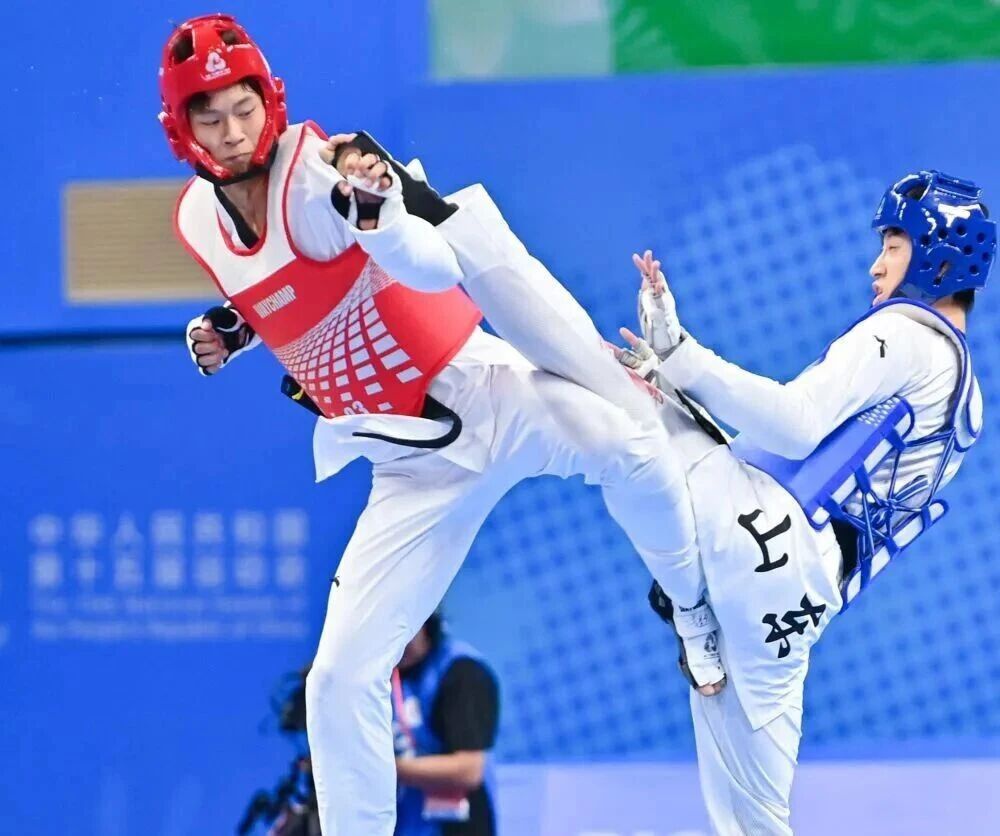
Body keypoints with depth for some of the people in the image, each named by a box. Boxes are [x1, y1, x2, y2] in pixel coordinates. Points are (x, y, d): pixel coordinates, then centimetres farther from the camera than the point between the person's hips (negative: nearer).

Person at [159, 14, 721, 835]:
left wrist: (371, 211, -47)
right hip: (412, 466, 5)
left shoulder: (318, 166, -15)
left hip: (485, 396, -4)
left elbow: (437, 268, -28)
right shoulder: (197, 222, 2)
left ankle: (699, 609, -5)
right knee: (340, 677, -3)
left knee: (621, 443, -33)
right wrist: (229, 335, 4)